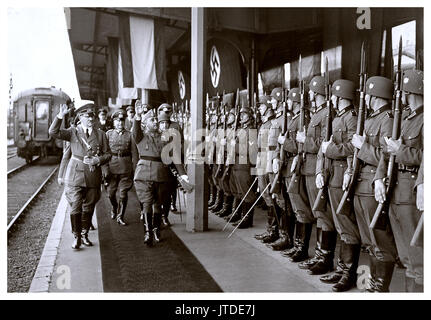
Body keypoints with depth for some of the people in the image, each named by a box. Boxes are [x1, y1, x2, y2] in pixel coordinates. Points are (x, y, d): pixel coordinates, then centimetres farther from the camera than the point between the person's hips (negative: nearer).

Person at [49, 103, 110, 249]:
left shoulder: (100, 134, 9)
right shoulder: (73, 132, 4)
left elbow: (107, 154, 9)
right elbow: (53, 132, -12)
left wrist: (97, 160, -10)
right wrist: (60, 116, -23)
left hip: (93, 176, 2)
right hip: (75, 175, -2)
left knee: (88, 208, 10)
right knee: (75, 208, -3)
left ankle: (84, 234, 27)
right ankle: (77, 237, 11)